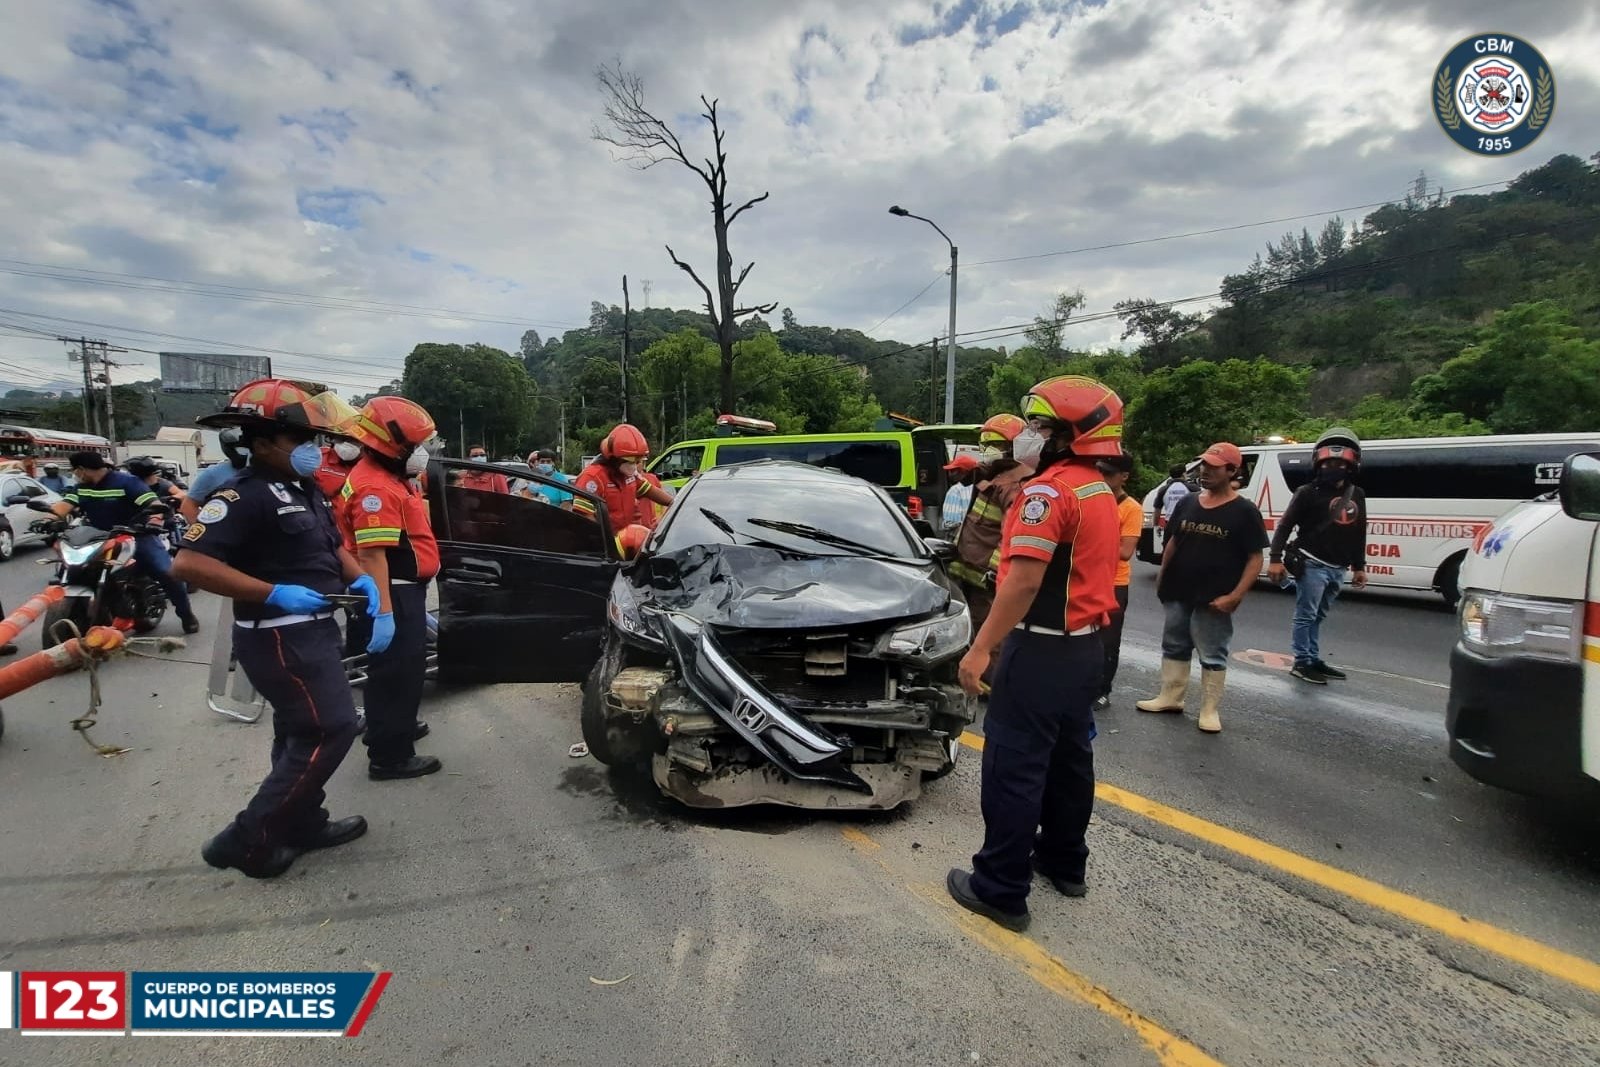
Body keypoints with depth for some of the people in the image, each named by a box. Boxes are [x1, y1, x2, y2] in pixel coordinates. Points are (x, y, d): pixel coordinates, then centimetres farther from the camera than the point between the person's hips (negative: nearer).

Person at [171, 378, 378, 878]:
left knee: (300, 733, 19)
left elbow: (332, 545, 22)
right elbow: (189, 562, -27)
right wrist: (275, 594, -28)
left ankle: (304, 824, 34)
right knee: (330, 729, -6)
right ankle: (249, 839, 6)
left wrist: (360, 579, 3)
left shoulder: (305, 490, 11)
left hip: (310, 629, 10)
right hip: (281, 637, -10)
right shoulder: (244, 495, -19)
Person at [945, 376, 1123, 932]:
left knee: (1014, 768, -2)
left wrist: (982, 647, -22)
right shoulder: (1101, 494, 13)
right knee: (1068, 760, 19)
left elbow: (1024, 580, -25)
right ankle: (1064, 863, 34)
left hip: (1042, 650, -10)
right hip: (1084, 647, 10)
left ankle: (1000, 889, 7)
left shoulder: (1049, 491, -18)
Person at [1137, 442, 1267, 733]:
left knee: (1213, 656, 6)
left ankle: (1210, 711, 18)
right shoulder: (1187, 503, 6)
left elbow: (1255, 559, -10)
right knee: (1173, 647, 15)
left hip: (1214, 600, -5)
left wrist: (1234, 596, -17)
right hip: (1178, 594, 5)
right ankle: (1170, 697, 29)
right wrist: (1162, 579, 9)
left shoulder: (1244, 511, -9)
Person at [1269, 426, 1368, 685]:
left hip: (1337, 568, 6)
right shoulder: (1308, 492, -6)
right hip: (1312, 565, -6)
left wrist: (1359, 567, 19)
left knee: (1317, 617, 16)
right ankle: (1302, 663, 5)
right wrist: (1275, 559, -17)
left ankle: (1314, 660, 24)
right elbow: (1285, 526, -9)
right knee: (1306, 616, -2)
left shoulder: (1357, 495, 13)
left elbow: (1359, 535, 20)